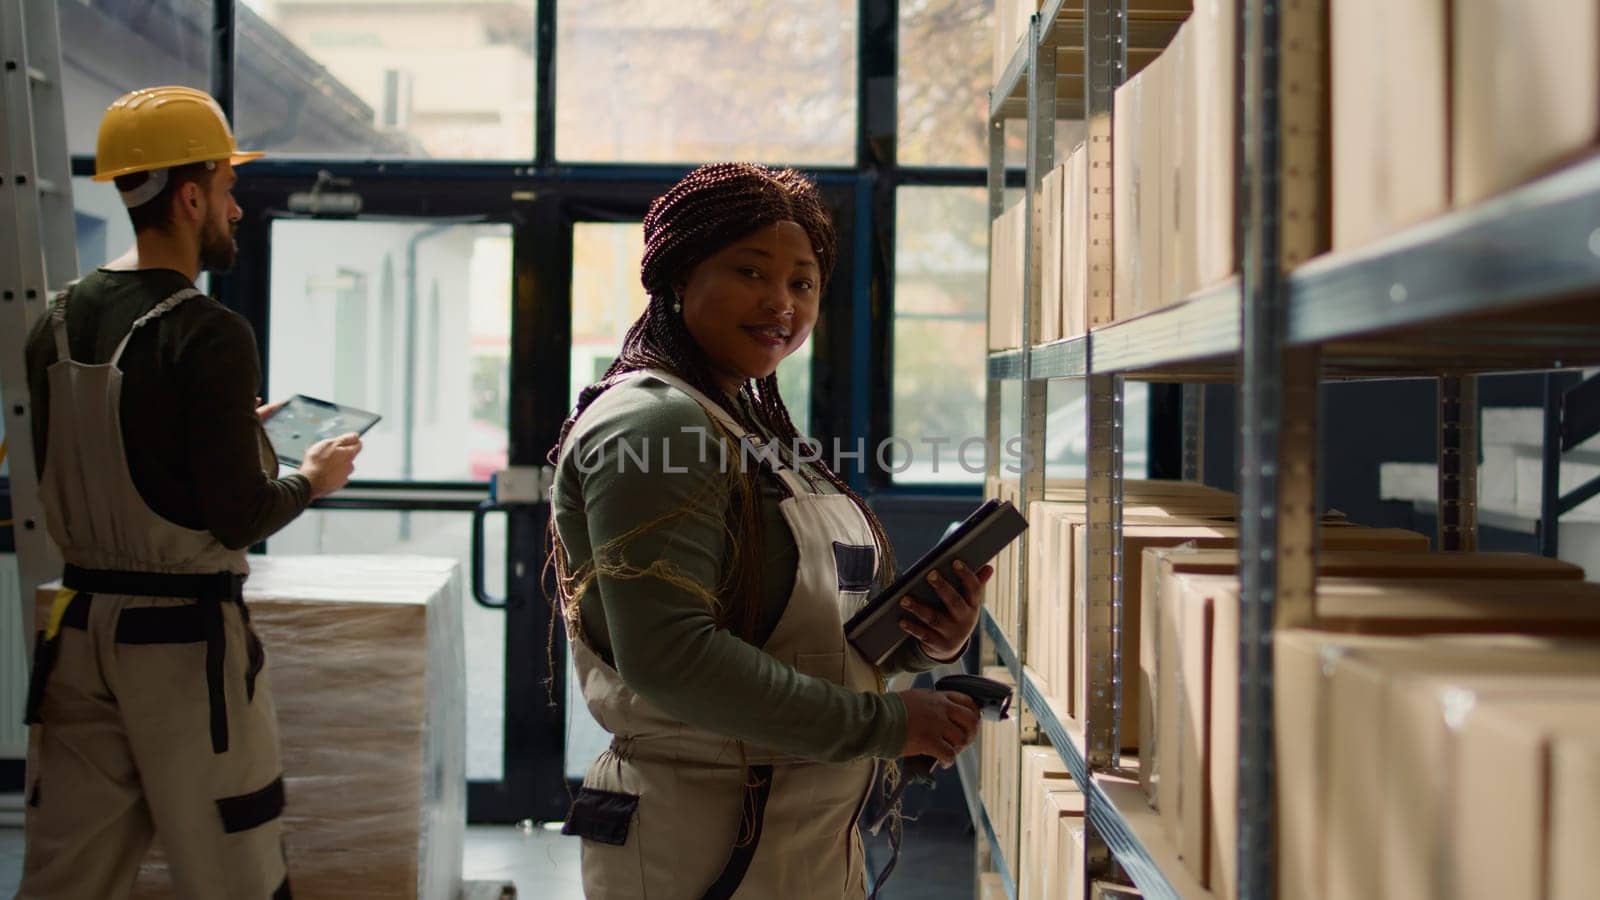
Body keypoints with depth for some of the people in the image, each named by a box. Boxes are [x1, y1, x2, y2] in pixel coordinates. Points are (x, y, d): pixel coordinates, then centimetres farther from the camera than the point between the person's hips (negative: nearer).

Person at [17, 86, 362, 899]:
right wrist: (313, 479, 2)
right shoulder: (210, 335, -17)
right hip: (184, 634, -7)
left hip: (81, 623, 7)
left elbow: (71, 475, 13)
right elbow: (238, 518, -18)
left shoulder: (56, 324, 4)